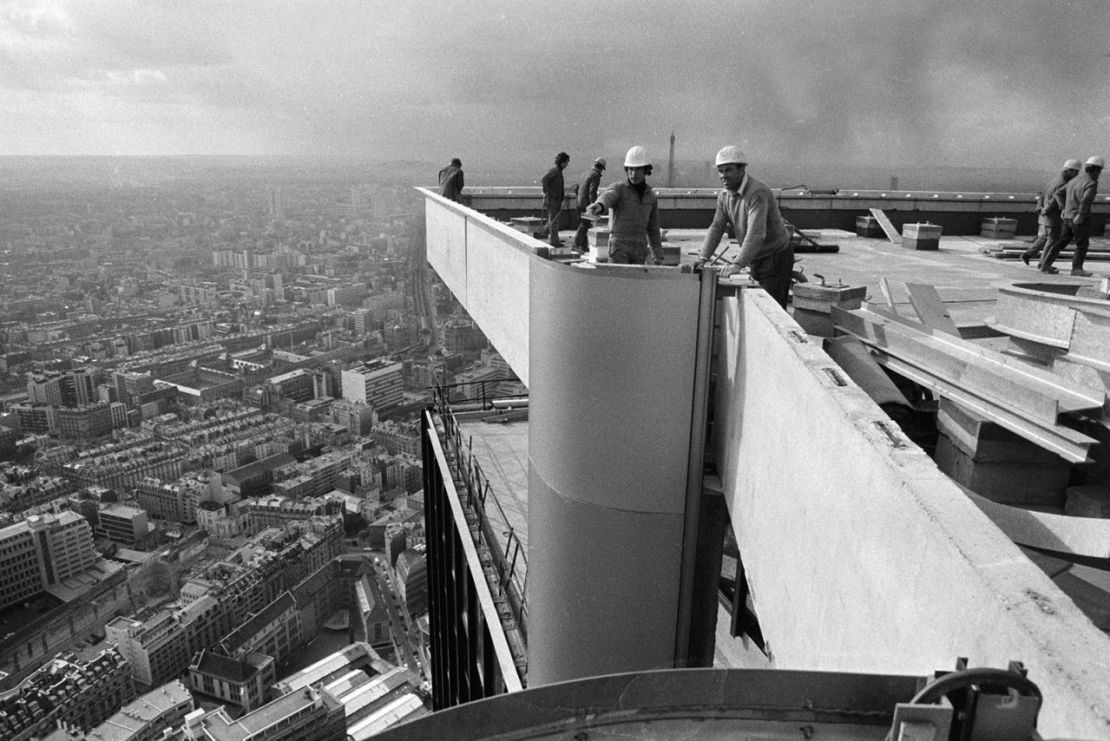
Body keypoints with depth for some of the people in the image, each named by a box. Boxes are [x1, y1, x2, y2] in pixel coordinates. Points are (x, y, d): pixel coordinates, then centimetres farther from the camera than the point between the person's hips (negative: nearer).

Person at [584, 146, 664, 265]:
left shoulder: (651, 197, 10)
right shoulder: (617, 188, -6)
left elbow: (653, 230, 16)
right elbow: (607, 197, -33)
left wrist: (658, 256, 10)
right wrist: (598, 207, -58)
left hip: (639, 252, 5)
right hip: (619, 248, -5)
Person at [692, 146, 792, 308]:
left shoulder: (757, 193, -25)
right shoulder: (724, 195, 2)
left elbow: (756, 234, -35)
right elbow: (716, 227, 1)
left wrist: (738, 263, -45)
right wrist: (703, 257, -13)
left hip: (776, 258, -8)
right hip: (755, 259, 8)